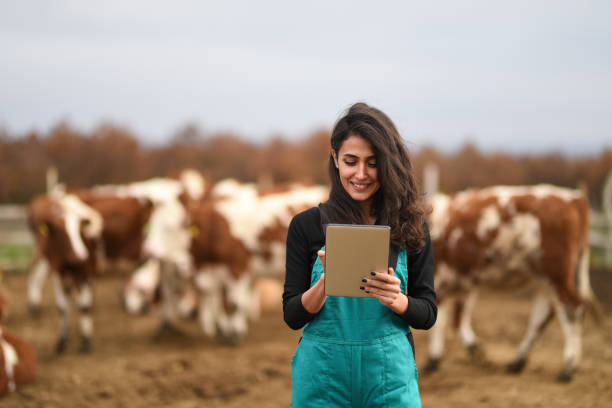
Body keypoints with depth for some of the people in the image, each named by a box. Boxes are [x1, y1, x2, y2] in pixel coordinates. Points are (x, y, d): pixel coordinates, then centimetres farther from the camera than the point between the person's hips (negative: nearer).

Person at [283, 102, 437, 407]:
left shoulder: (409, 227, 2)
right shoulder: (307, 225, 1)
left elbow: (427, 314, 4)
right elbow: (292, 316, 0)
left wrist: (394, 299, -16)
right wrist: (326, 281, -17)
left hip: (390, 375, 0)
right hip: (323, 376, 0)